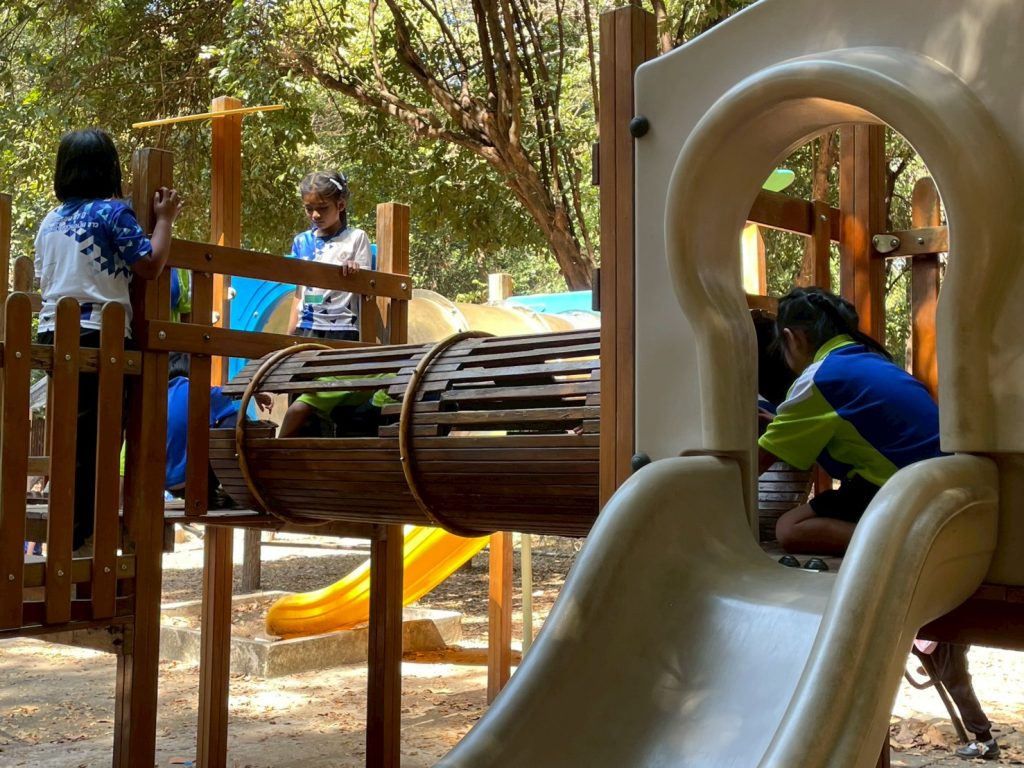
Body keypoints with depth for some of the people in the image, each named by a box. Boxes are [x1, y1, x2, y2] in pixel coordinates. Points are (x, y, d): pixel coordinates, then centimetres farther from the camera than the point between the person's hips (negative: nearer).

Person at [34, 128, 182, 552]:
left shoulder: (50, 222, 15)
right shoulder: (113, 213, -6)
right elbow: (150, 266, -12)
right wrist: (164, 219, 0)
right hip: (99, 336, -7)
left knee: (69, 438, 13)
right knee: (97, 439, -2)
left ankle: (66, 530, 18)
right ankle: (82, 533, -2)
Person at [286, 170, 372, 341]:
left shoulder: (356, 238, 1)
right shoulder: (302, 242, 12)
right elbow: (299, 292, 15)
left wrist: (355, 273, -22)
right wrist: (290, 334, 10)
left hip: (341, 329, -3)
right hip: (305, 328, 4)